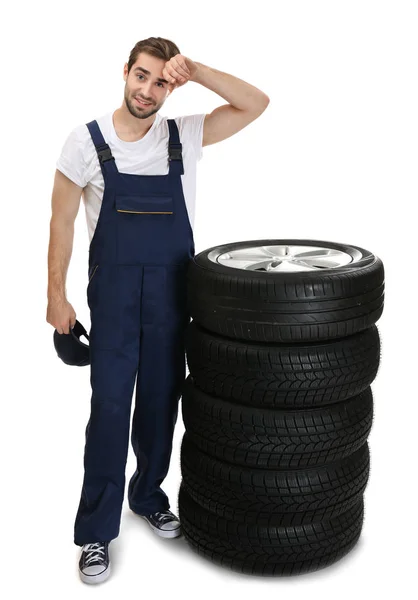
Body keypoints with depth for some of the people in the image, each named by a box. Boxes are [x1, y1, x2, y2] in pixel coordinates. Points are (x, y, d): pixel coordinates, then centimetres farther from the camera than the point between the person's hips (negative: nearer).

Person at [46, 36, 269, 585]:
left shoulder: (185, 136, 1)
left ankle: (148, 495, 36)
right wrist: (56, 295, -2)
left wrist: (196, 71, -14)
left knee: (161, 402, 13)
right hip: (113, 295, -2)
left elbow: (257, 104, -3)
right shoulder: (87, 141, -4)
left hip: (173, 295, 3)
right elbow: (62, 220, 0)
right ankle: (96, 532, 14)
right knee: (110, 406, -1)